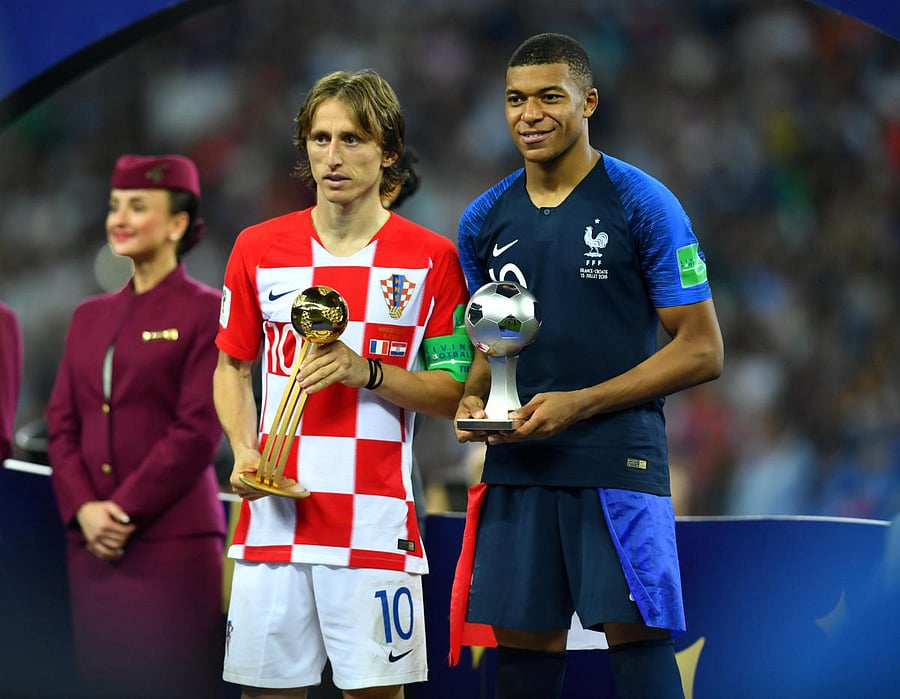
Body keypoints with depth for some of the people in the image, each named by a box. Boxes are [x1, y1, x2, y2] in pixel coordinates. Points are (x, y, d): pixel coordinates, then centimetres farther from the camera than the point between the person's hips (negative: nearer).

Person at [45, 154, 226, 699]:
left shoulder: (206, 312, -2)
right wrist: (84, 508, -5)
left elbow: (199, 430, -9)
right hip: (93, 542, 6)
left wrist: (125, 510, -13)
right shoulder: (91, 317, 17)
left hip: (174, 541, -6)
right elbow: (62, 423, 12)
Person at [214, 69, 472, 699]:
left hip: (378, 521, -2)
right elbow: (232, 369, 17)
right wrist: (244, 452, 0)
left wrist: (369, 374, -15)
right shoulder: (258, 247, 8)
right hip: (275, 515, 2)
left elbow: (455, 393, 2)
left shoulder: (431, 258, 1)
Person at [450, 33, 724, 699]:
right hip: (517, 463, 5)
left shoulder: (643, 205, -4)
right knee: (525, 642, 4)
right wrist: (471, 401, -1)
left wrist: (579, 403, -13)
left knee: (638, 638, -10)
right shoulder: (485, 220, 11)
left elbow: (702, 350, -6)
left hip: (618, 459, -5)